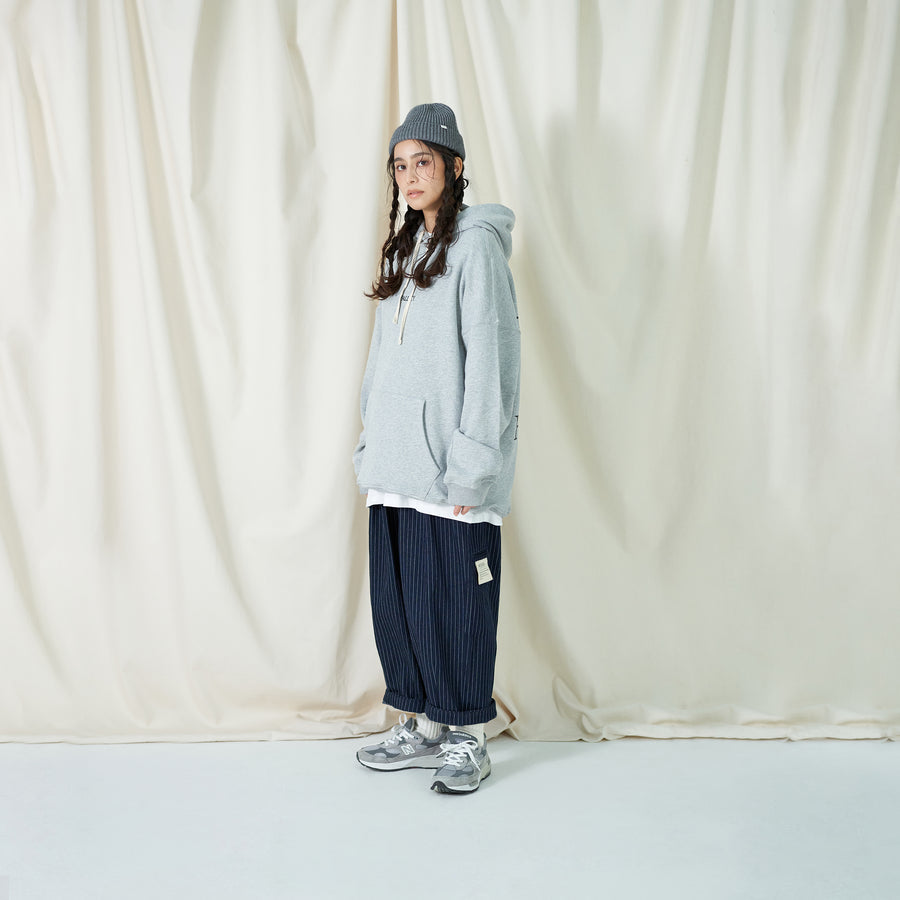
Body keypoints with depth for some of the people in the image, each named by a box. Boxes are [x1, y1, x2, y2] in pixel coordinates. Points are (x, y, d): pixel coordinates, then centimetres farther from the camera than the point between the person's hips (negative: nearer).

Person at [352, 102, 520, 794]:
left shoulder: (476, 245, -6)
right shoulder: (405, 250, 18)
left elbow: (490, 360, -13)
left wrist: (469, 469, -17)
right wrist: (371, 448, 13)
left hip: (449, 470, -8)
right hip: (398, 467, 8)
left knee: (454, 601, -1)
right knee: (396, 599, 11)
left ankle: (468, 740, 14)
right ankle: (421, 728, 26)